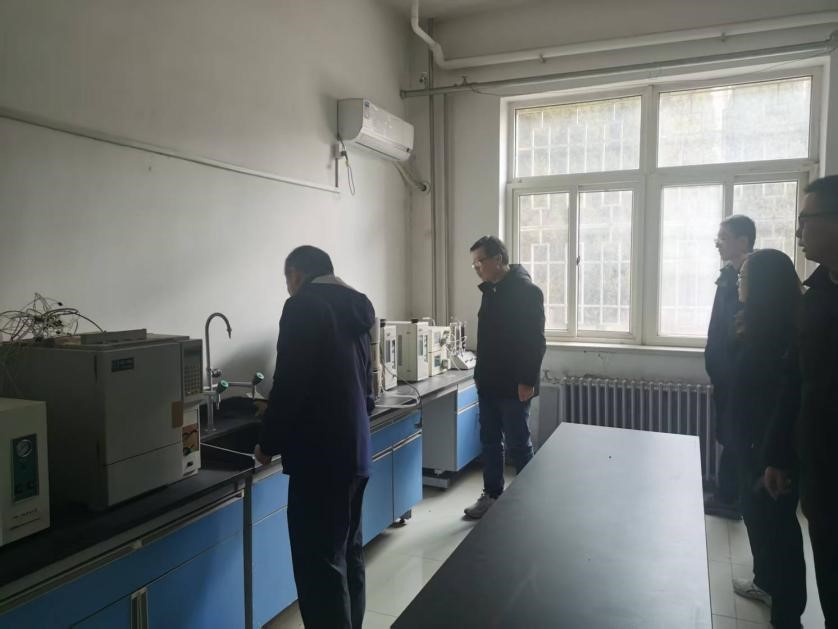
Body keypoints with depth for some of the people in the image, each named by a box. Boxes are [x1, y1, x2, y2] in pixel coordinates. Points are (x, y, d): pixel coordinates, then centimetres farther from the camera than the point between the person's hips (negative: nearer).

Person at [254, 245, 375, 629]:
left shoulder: (303, 306, -10)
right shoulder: (356, 306, 14)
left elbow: (289, 383, -16)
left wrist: (269, 443, -4)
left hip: (320, 454, -9)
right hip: (355, 448, 9)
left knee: (320, 563, -1)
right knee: (348, 553, 17)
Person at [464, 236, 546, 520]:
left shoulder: (526, 290, -15)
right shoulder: (491, 290, 11)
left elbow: (535, 341, -19)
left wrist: (527, 381, -22)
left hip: (514, 386, -8)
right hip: (489, 383, 8)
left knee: (518, 445, 3)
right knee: (490, 442, 14)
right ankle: (491, 495, 26)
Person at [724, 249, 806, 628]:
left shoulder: (779, 333, -22)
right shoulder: (760, 325, 6)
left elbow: (787, 400, -24)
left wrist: (772, 459, -23)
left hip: (771, 448, -9)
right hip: (752, 441, 9)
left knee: (775, 520, 4)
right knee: (755, 512, 21)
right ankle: (766, 581, 39)